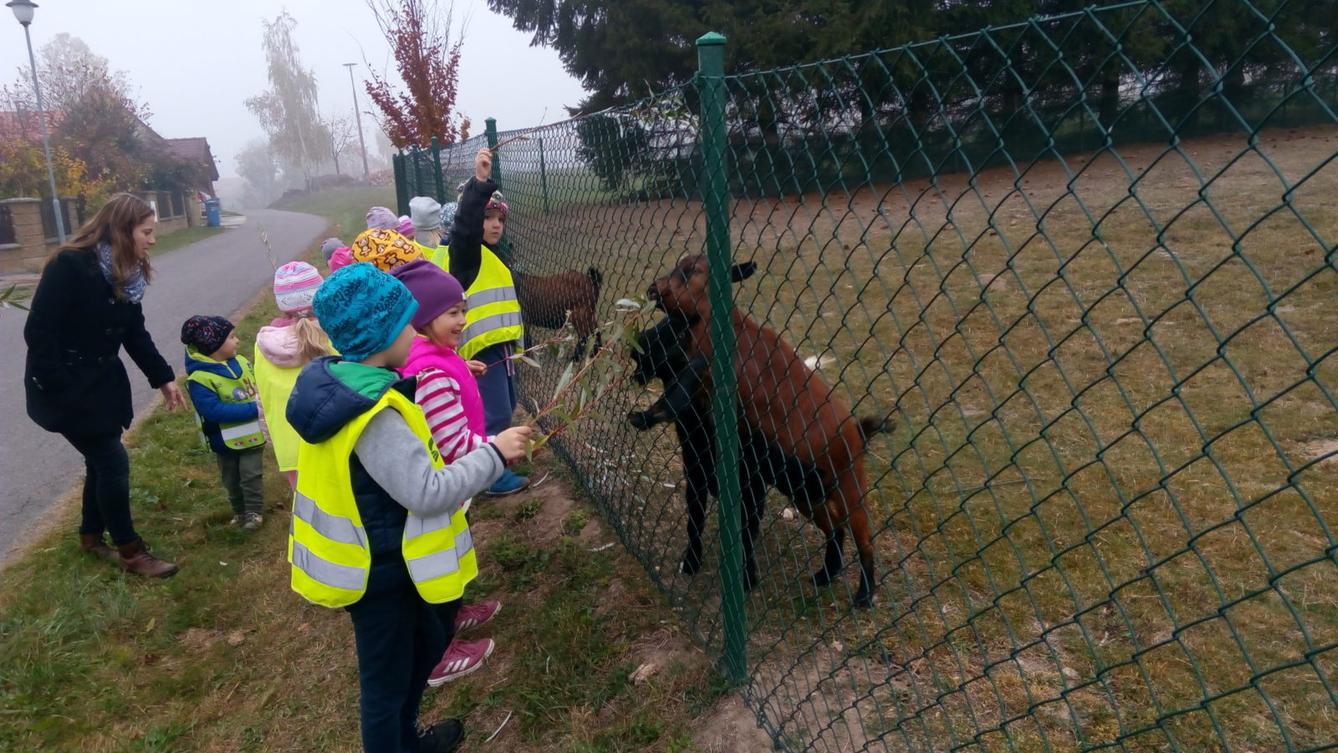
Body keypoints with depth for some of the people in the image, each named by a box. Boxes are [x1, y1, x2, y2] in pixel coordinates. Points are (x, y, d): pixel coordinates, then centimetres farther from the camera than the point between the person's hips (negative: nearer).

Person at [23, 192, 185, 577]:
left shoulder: (127, 273, 3)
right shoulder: (70, 266, -21)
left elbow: (135, 333, 9)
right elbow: (38, 333, -21)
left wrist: (163, 377, 5)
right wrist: (58, 391, -22)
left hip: (102, 381, 8)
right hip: (66, 387, -8)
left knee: (102, 459, 15)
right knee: (113, 461, -6)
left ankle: (91, 535, 36)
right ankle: (131, 551, 8)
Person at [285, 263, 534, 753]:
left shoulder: (337, 380, -1)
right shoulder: (374, 414, -32)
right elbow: (428, 493, -29)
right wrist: (494, 454, -20)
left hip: (377, 556, 10)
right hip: (378, 570, -10)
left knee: (426, 643, 28)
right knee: (387, 682, 11)